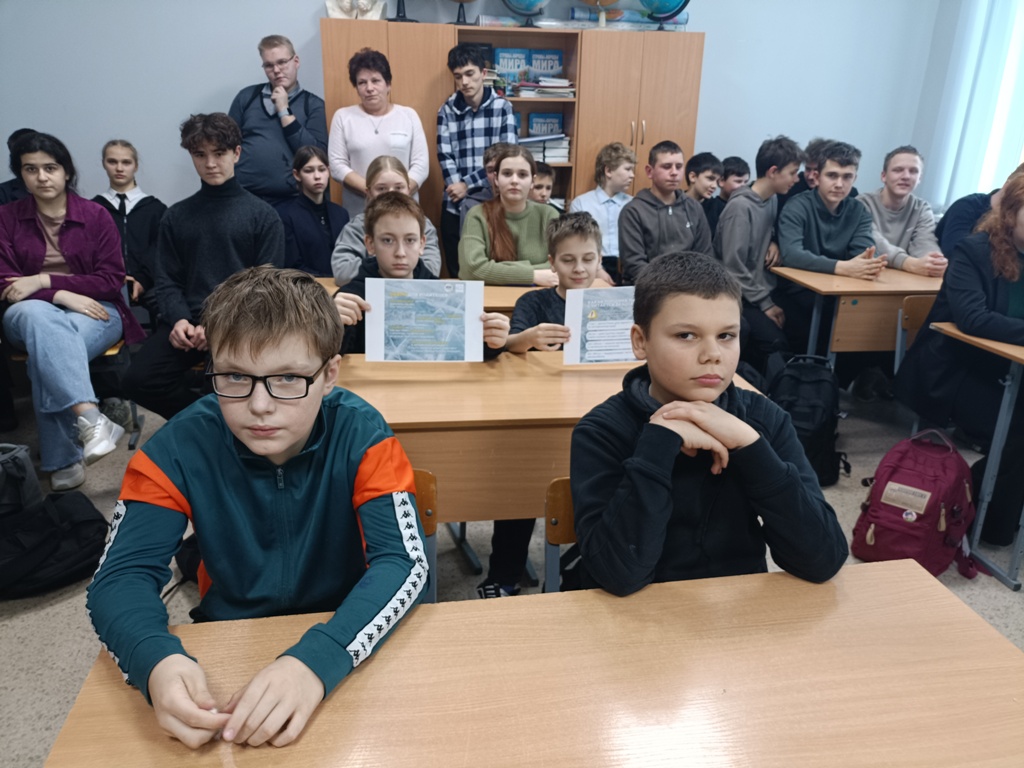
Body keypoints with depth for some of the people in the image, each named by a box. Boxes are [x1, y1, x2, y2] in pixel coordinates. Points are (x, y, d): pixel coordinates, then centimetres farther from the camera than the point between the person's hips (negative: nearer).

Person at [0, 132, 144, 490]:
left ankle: (62, 461, -31)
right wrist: (60, 295, -17)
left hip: (94, 312, -1)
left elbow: (112, 280, -2)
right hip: (30, 314, 1)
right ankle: (91, 420, -53)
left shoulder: (96, 215, 6)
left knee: (47, 354, -35)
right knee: (40, 316, -39)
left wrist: (44, 280, -12)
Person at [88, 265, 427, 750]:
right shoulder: (182, 445, -15)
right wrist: (157, 660, -38)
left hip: (342, 638, -1)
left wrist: (316, 660, -42)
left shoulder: (359, 434, -19)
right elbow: (121, 575, -17)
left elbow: (404, 562, -26)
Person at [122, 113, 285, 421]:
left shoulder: (263, 215, 7)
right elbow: (167, 281, 13)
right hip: (188, 320, 4)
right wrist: (179, 318, -10)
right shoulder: (176, 216, 17)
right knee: (139, 380, -18)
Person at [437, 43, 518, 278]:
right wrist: (460, 191, -16)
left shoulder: (503, 107, 1)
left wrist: (468, 184, -14)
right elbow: (445, 158, -2)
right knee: (457, 275, 9)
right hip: (456, 206, 1)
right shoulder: (447, 111, 4)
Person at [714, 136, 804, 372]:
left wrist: (774, 243, 1)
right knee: (777, 342, -28)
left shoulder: (772, 199, 7)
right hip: (742, 297, -8)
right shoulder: (740, 207, -16)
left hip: (762, 291, 8)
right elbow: (733, 268, -18)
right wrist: (765, 304, -15)